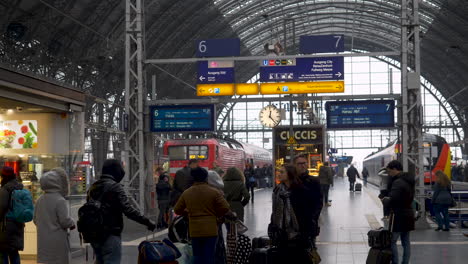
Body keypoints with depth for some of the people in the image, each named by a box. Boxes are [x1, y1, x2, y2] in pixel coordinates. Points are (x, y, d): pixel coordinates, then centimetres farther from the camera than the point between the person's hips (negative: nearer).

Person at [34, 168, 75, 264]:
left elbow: (35, 220, 13)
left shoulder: (40, 200, 7)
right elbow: (65, 221, -18)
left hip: (43, 242, 7)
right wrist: (72, 223, 2)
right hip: (57, 242, -7)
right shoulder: (60, 201, -15)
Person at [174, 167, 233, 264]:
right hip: (211, 230, -2)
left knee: (197, 256, 11)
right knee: (209, 256, 2)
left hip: (194, 230, 2)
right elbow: (225, 209, -8)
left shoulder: (186, 193, 2)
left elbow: (177, 210, 9)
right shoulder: (214, 192, -6)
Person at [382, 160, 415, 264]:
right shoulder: (409, 181, 11)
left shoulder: (398, 182, -19)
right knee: (406, 242, 12)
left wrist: (385, 200, -4)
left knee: (392, 242, -4)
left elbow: (392, 200, -27)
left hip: (398, 215, -10)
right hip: (408, 213, 10)